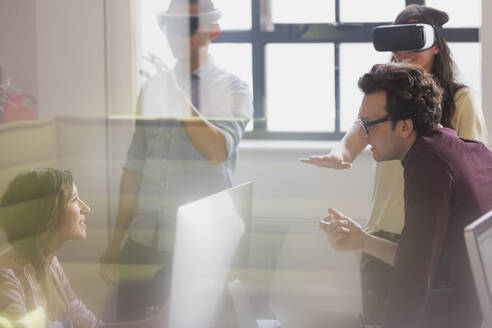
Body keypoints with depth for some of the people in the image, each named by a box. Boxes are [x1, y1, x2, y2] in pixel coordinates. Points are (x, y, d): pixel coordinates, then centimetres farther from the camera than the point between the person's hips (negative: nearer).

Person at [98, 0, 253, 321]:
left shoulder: (232, 89, 0)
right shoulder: (152, 88, 13)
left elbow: (218, 152, -17)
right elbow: (135, 168, 14)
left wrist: (177, 96, -23)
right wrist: (117, 240, 13)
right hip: (144, 240, 4)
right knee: (128, 318, 0)